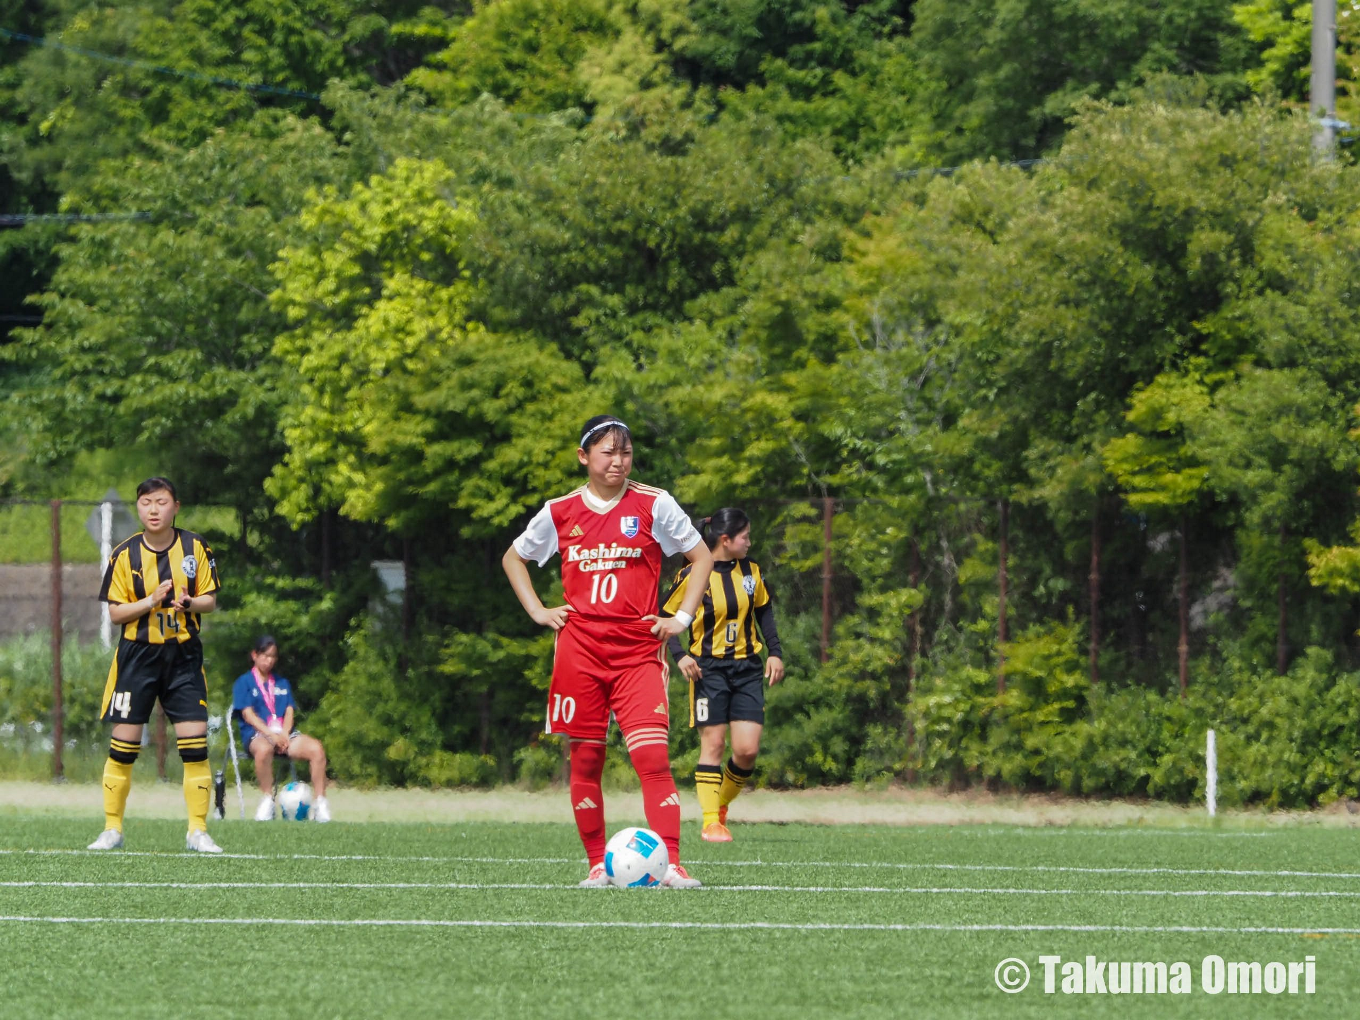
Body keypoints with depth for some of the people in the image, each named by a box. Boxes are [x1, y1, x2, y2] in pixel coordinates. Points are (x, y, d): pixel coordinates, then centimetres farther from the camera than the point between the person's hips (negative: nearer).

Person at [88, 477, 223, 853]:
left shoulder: (194, 548, 1)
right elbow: (115, 612, -2)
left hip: (183, 655, 1)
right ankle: (112, 828, 9)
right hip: (137, 654, 0)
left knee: (195, 740, -7)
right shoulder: (125, 555, -2)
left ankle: (198, 831, 1)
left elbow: (210, 600, 5)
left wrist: (189, 603, -18)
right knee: (123, 742, -2)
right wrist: (151, 601, -18)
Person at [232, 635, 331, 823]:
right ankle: (268, 800, -29)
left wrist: (284, 735, -9)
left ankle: (320, 804, -26)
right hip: (256, 734, -4)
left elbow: (289, 711, 13)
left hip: (283, 732, 4)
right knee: (264, 749, -43)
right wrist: (271, 734, -17)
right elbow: (248, 714, -3)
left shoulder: (282, 684, 25)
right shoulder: (244, 682, 9)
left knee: (316, 749, -26)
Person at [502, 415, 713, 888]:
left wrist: (682, 617, 0)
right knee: (585, 759, 3)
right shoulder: (560, 512, 6)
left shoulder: (653, 505, 1)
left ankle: (671, 864, -21)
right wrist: (538, 611, 9)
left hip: (638, 652, -2)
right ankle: (597, 864, 13)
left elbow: (701, 556, 10)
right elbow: (514, 557, 22)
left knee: (654, 757, -15)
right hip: (579, 650, 2)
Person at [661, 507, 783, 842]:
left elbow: (764, 611, 19)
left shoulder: (750, 571, 6)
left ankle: (722, 806, 18)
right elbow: (664, 617, -1)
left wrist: (775, 652, 9)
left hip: (747, 668, 4)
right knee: (713, 744, -7)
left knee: (747, 750, -5)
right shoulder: (692, 576, -8)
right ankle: (711, 822, -3)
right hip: (709, 669, -4)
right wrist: (680, 656, -14)